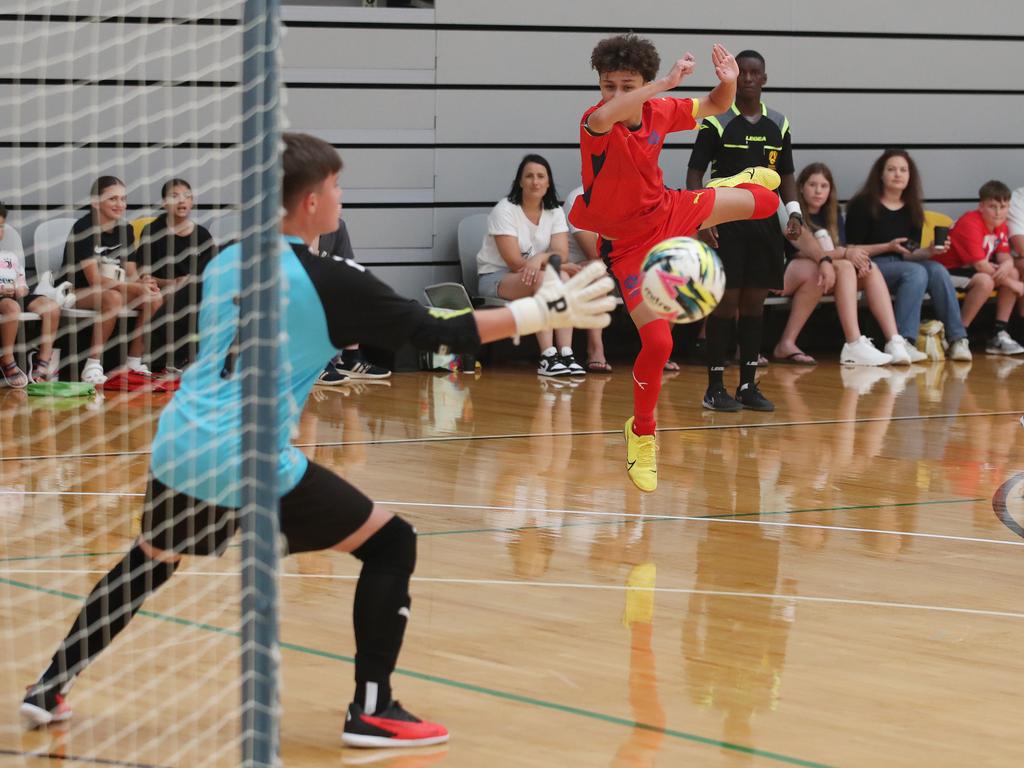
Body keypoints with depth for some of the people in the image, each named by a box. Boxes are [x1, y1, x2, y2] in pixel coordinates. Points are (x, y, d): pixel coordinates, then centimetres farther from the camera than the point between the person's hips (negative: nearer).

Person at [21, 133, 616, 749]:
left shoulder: (224, 264, 11)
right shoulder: (331, 281, -6)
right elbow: (439, 333, -3)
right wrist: (543, 311, 4)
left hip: (178, 446, 6)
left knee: (149, 564, 31)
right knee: (391, 543, 6)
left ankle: (49, 689, 30)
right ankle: (372, 710, 2)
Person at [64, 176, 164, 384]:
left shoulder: (125, 230, 4)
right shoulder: (84, 228, -18)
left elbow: (131, 275, 2)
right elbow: (94, 279, -24)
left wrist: (142, 283, -24)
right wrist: (136, 287, -32)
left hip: (115, 289, 7)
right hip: (77, 293, -7)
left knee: (155, 298, -16)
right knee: (113, 298, -37)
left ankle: (134, 363, -7)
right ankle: (93, 366, -29)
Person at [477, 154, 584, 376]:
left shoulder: (554, 213, 4)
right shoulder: (505, 210, -12)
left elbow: (562, 254, -10)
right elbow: (515, 262, -18)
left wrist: (540, 259, -33)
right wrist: (556, 264, -20)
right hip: (495, 278, -5)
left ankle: (565, 353, -38)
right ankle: (548, 356, -42)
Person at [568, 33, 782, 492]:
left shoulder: (659, 111, -14)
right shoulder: (599, 123, -30)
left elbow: (715, 107, 3)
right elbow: (601, 118, -58)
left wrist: (728, 82, -21)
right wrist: (663, 84, -58)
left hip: (669, 211, 6)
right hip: (629, 243, -6)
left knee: (765, 202, 23)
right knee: (657, 341, -18)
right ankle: (641, 434, 8)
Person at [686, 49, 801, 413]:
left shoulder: (778, 124, 9)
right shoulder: (716, 122, -4)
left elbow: (786, 175, 16)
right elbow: (695, 172, -4)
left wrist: (793, 212, 2)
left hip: (765, 222, 4)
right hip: (726, 222, -4)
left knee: (754, 303, 6)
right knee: (725, 302, -5)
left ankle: (748, 385, 12)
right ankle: (715, 387, 1)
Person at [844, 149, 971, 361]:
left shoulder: (911, 210, 15)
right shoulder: (864, 205, -2)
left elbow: (910, 255, 13)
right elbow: (852, 249, -6)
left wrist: (929, 251, -8)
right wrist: (888, 247, -16)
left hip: (903, 264, 5)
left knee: (938, 270, -24)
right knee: (916, 272, -33)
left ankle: (957, 340, -28)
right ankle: (903, 342, -42)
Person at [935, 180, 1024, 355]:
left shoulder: (1000, 226, 4)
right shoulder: (970, 224, -24)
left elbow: (1005, 257, -4)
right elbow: (981, 265, -28)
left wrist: (1006, 266, -31)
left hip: (967, 269, 9)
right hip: (946, 270, -9)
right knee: (985, 281, -33)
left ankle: (1000, 334, -3)